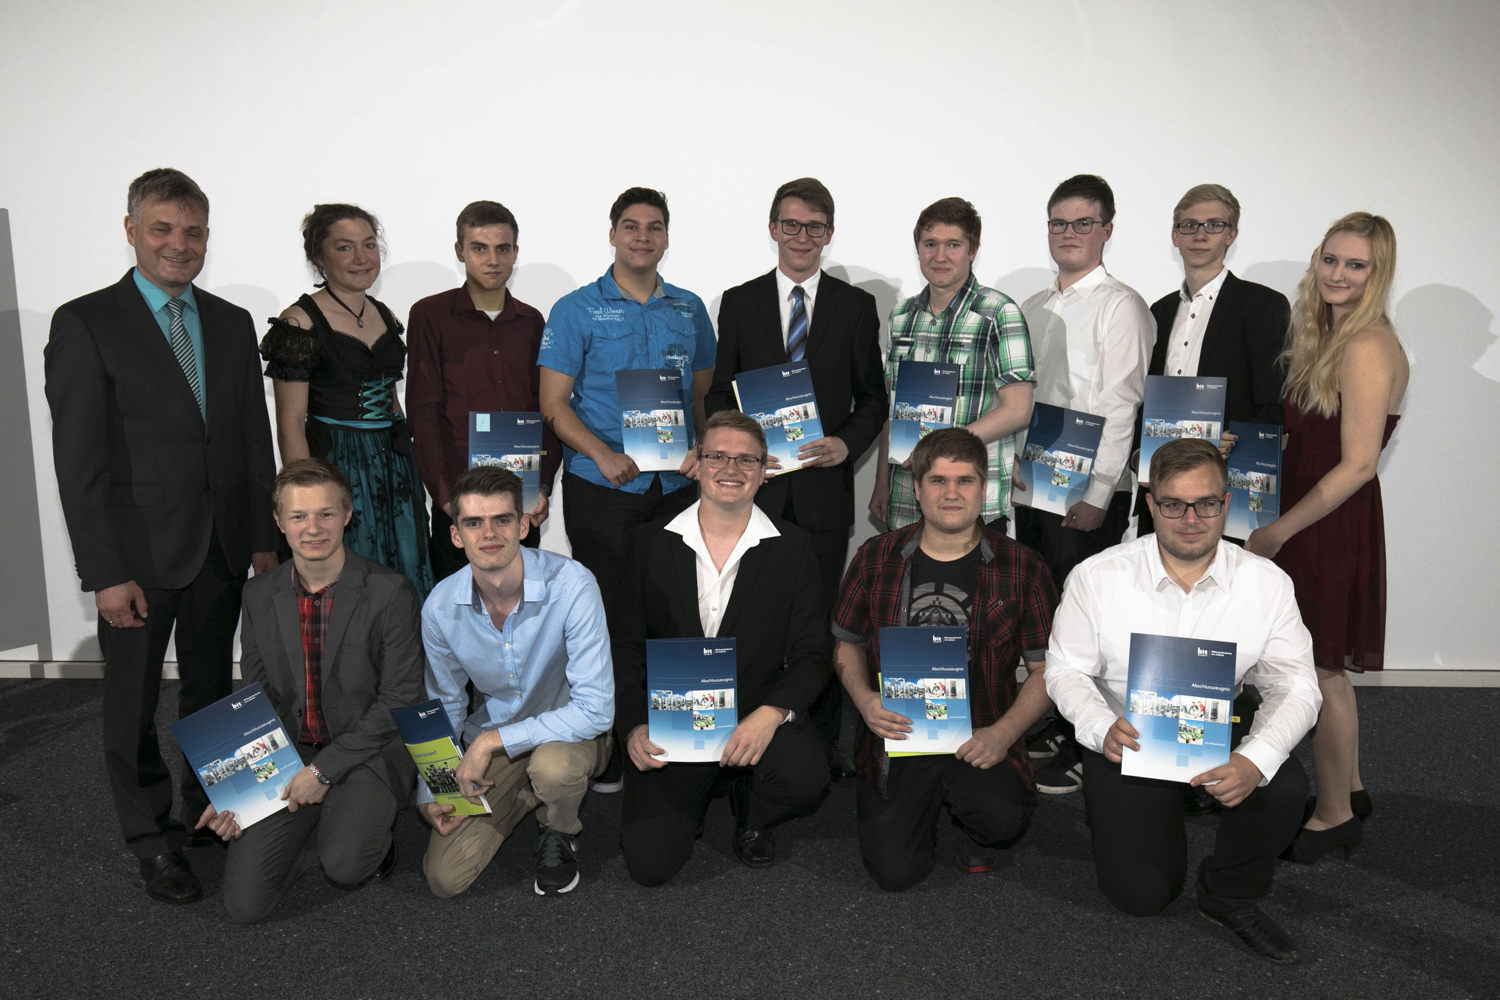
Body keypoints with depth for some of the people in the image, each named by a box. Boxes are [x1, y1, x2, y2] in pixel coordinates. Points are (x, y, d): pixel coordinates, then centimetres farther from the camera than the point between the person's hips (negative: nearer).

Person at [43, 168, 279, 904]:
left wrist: (265, 538, 5)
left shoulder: (232, 323, 8)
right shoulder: (84, 323, -7)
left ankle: (213, 809, 35)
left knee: (211, 689, 17)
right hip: (140, 549, -4)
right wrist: (107, 572, -14)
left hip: (224, 546, 4)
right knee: (134, 702, 9)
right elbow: (78, 461, -11)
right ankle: (155, 840, 25)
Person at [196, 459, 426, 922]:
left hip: (368, 754, -4)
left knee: (344, 866, -28)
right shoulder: (259, 595, 5)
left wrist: (325, 768, -14)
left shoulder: (390, 592, -10)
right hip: (286, 757, 4)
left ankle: (369, 836, 7)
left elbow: (400, 701, -10)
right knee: (244, 902, -11)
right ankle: (328, 832, 15)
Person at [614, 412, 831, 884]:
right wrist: (633, 726, -10)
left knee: (804, 776, -31)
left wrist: (772, 712, -21)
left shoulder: (792, 549, -1)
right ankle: (701, 792, 21)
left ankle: (750, 815, 7)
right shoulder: (653, 542, 2)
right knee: (649, 863, -14)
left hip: (758, 716, 0)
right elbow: (627, 645, 5)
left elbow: (812, 654, -2)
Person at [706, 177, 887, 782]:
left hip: (824, 486, 0)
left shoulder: (856, 306, 8)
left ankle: (824, 741, 19)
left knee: (821, 618, 5)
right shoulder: (739, 302, 9)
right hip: (754, 486, 1)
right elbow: (719, 393, 9)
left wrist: (847, 443, -9)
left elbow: (873, 397, 9)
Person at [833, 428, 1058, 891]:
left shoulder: (1021, 567, -1)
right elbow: (847, 642, 12)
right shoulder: (877, 557, 2)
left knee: (1004, 820, -30)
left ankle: (972, 825, 11)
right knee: (895, 871, -11)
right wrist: (864, 699, -8)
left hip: (981, 740, -1)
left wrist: (1004, 732, -12)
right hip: (896, 737, 1)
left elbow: (1047, 667, 2)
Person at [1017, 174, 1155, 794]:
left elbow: (1120, 407, -14)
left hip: (1089, 494, -7)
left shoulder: (1119, 305, -7)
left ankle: (1088, 751, 10)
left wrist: (1096, 495, -19)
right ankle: (1051, 728, 28)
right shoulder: (1033, 308, 16)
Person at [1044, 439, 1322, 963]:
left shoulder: (1267, 582, -9)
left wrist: (1256, 761, -29)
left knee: (1285, 789, -29)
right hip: (1127, 737, -2)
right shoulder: (1097, 577, -13)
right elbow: (1066, 669, -6)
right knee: (1140, 893, -9)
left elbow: (1296, 686, -10)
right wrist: (1102, 728, -27)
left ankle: (1230, 897, 3)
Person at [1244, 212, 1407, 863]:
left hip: (1334, 528, -9)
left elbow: (1356, 465, -20)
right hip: (1310, 522, 9)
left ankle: (1333, 817, 20)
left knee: (1323, 674, 3)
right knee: (1326, 671, 18)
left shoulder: (1368, 348, -18)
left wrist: (1278, 531, -16)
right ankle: (1349, 793, 34)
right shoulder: (1327, 339, 11)